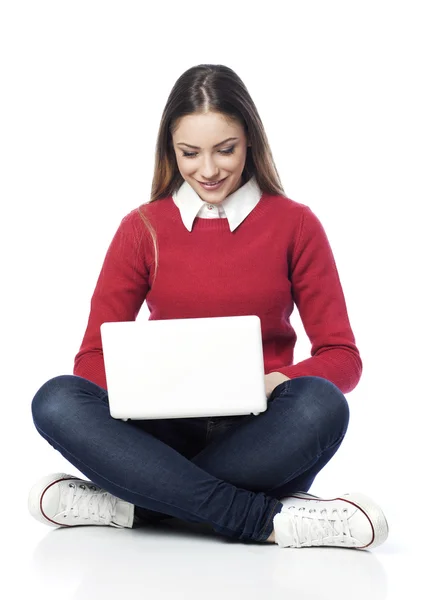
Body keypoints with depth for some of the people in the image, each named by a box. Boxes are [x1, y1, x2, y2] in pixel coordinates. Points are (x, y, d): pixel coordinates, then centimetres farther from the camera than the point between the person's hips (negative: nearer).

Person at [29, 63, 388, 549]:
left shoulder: (294, 224, 6)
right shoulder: (142, 228, 9)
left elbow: (342, 357, 3)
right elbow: (93, 356, 6)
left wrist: (274, 382, -19)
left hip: (258, 436, -1)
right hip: (166, 432, 1)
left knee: (319, 405, -33)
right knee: (56, 402, -27)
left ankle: (134, 503, -25)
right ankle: (270, 519, -31)